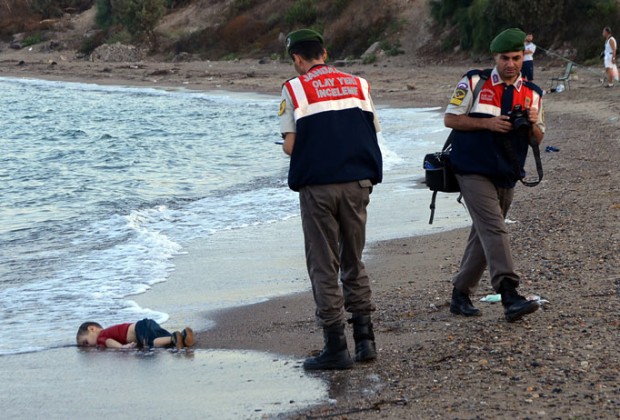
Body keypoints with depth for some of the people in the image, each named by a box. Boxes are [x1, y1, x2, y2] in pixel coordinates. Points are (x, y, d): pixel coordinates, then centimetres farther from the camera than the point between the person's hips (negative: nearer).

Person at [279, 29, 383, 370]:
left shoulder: (294, 89, -2)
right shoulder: (358, 84, 9)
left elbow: (291, 145, -6)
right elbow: (371, 134, 6)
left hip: (318, 185, -3)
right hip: (357, 182, 4)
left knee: (324, 268, 4)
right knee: (354, 262, 16)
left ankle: (336, 347, 3)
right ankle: (365, 338, 13)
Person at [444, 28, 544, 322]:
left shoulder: (532, 94, 9)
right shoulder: (474, 83, -2)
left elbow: (538, 139, 12)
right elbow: (450, 118, -2)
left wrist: (533, 124, -11)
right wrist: (487, 123, -15)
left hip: (507, 176, 5)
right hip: (474, 172, -5)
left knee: (483, 236, 11)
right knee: (494, 229, -19)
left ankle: (460, 295, 24)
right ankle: (509, 297, -29)